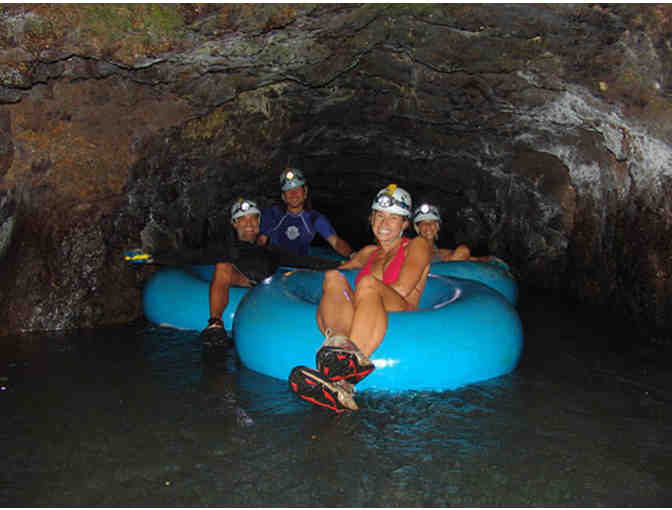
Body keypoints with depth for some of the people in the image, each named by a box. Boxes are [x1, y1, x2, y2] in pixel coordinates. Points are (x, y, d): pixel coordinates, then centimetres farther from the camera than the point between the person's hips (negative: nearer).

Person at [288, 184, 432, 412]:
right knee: (333, 277, -24)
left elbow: (401, 291, -1)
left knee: (368, 283, -35)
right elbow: (342, 266, 52)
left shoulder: (417, 245, 16)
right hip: (361, 319, 4)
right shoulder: (369, 252, 32)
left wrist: (359, 295, 0)